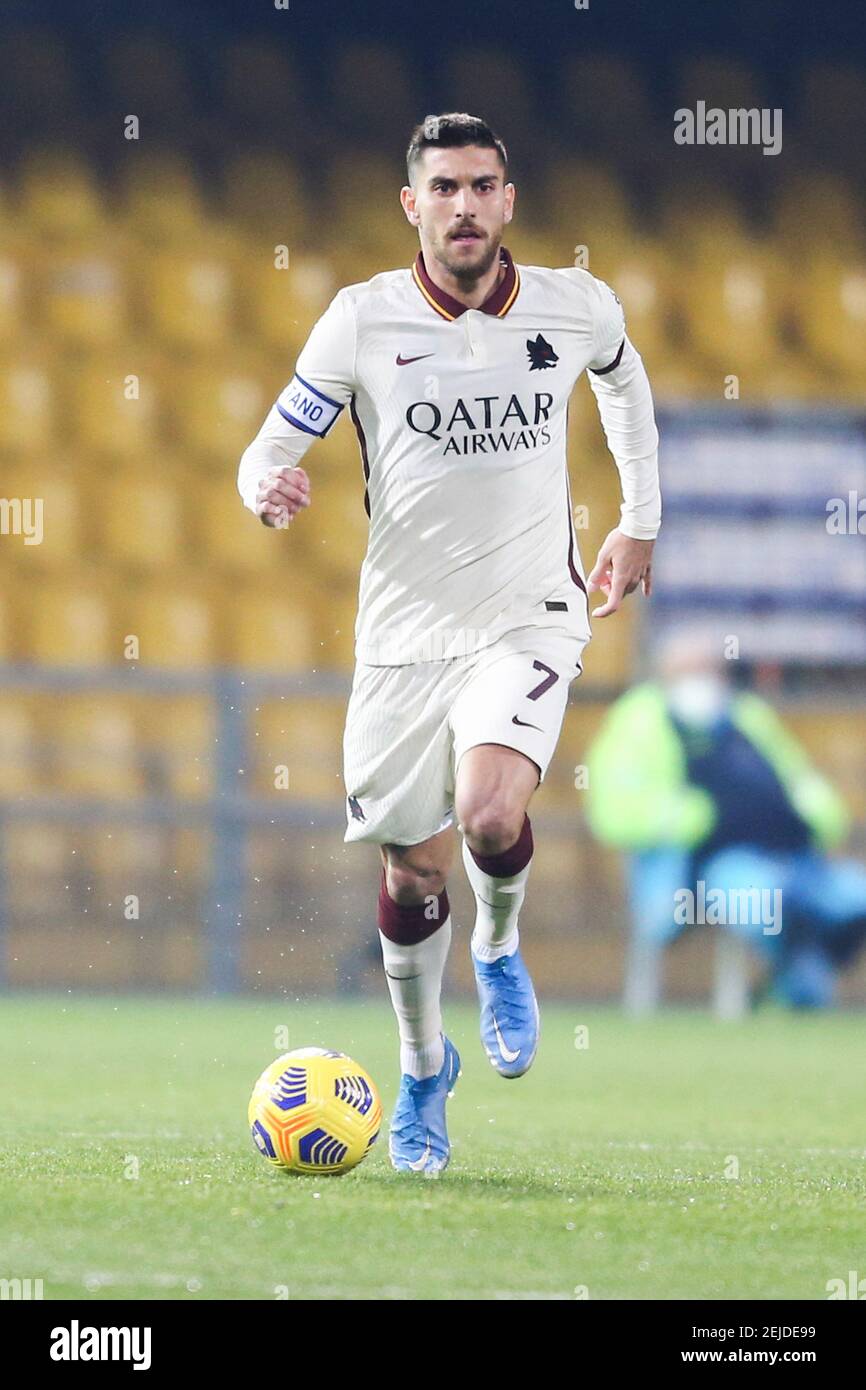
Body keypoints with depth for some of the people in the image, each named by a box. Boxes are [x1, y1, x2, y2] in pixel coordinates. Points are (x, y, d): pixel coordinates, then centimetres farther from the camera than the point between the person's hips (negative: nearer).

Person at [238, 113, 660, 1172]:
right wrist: (268, 487, -26)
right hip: (404, 632, 1)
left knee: (489, 815, -26)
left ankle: (500, 953, 9)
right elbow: (271, 446, -2)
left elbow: (625, 380, 21)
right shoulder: (363, 319, -8)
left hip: (529, 619, -1)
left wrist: (640, 524, 22)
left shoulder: (576, 309, -3)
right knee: (412, 874, 6)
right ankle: (423, 1067, 33)